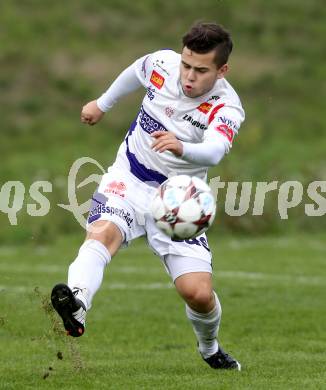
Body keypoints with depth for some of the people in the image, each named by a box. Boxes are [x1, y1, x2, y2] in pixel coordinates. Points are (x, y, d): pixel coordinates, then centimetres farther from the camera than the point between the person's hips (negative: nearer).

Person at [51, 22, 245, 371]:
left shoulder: (226, 108, -20)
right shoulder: (163, 64, -10)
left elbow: (213, 152, -42)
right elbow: (135, 72, 16)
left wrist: (181, 148, -63)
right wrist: (103, 104, 29)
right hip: (128, 180, 1)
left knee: (199, 294, -9)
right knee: (102, 232, -32)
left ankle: (209, 349, 24)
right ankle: (76, 306, -59)